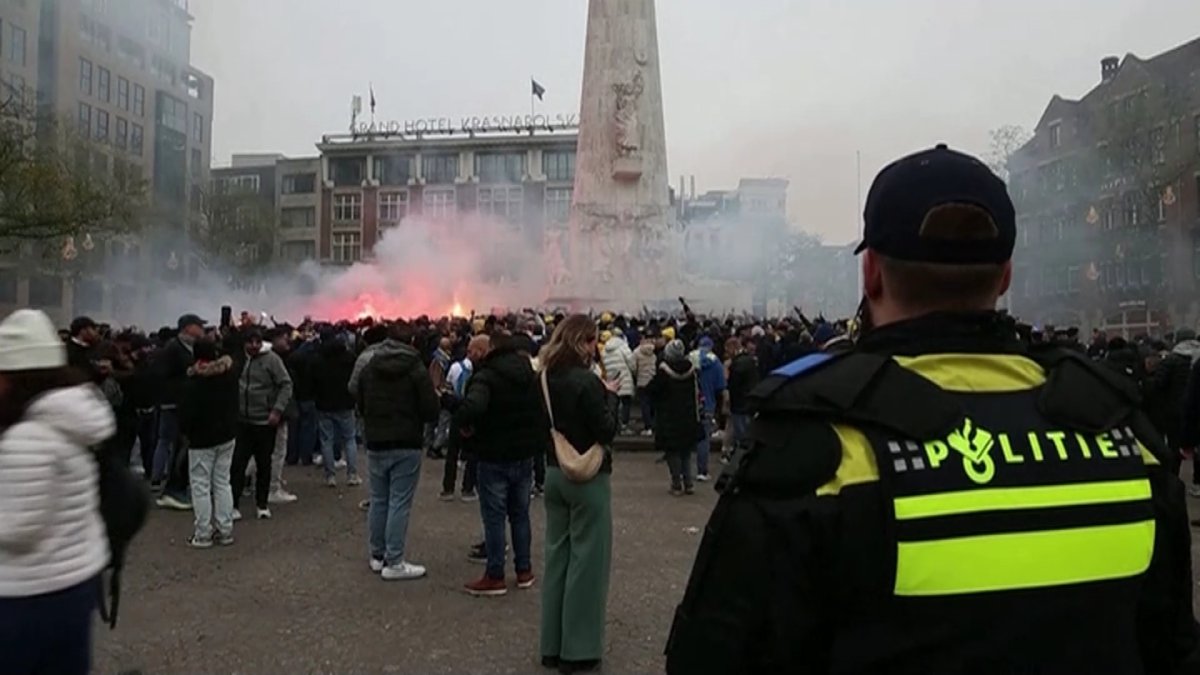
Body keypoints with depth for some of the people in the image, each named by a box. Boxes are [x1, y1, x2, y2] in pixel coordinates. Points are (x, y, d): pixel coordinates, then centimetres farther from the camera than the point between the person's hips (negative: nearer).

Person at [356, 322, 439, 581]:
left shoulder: (368, 368, 4)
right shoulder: (416, 370, -11)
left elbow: (359, 403, 12)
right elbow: (431, 410, -13)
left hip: (375, 442, 5)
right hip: (406, 445, -5)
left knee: (378, 500, 14)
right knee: (399, 503, -2)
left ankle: (377, 555, 23)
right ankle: (394, 562, 0)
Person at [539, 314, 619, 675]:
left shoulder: (548, 379, 5)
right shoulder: (587, 381, -19)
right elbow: (606, 431, -18)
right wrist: (610, 395, -5)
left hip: (555, 474, 8)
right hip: (588, 477, -7)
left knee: (557, 556, 14)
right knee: (586, 560, 3)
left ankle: (552, 645, 23)